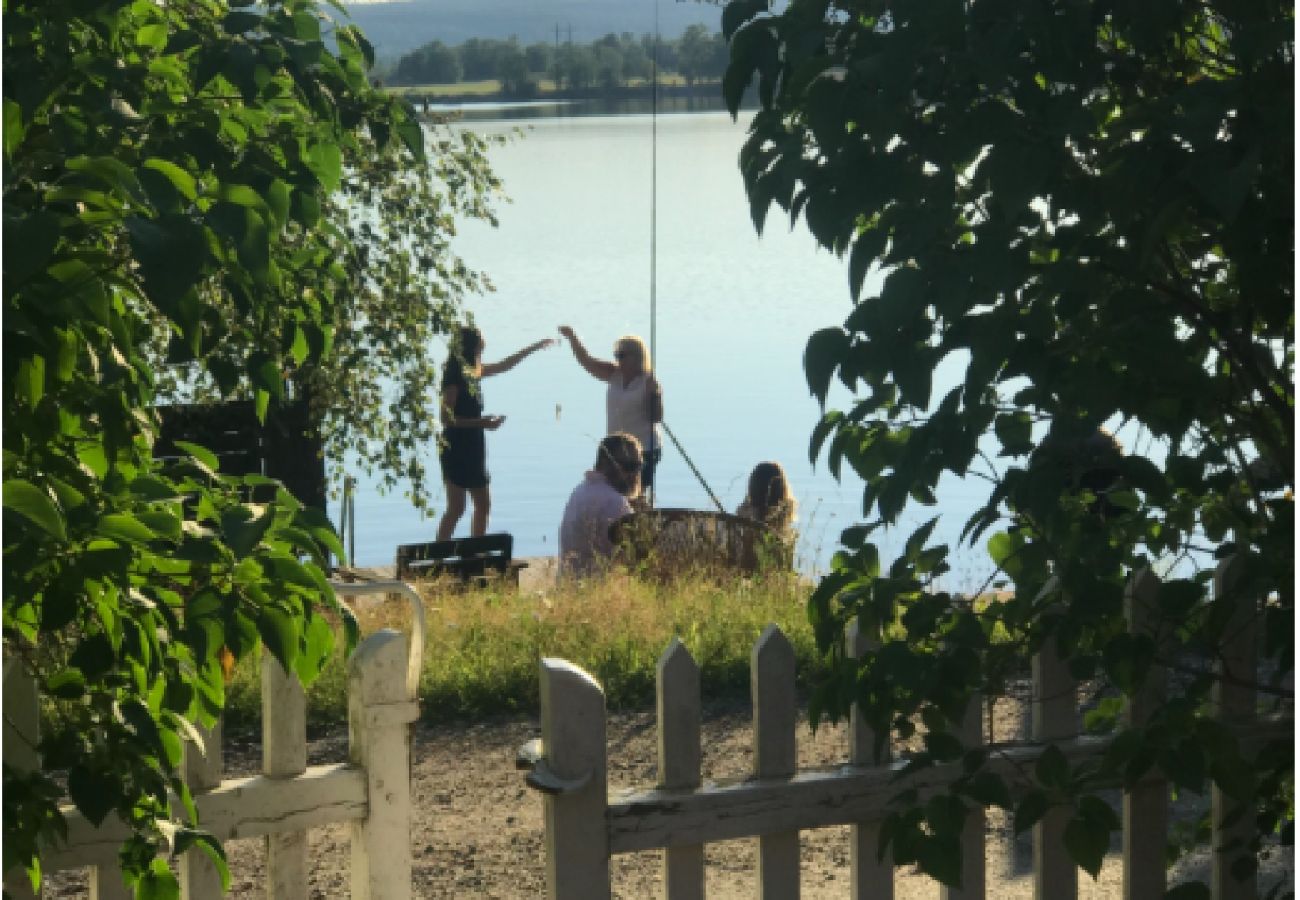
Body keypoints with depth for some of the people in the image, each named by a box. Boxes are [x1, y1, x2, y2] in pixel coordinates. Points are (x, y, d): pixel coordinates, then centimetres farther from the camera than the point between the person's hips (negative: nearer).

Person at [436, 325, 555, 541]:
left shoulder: (474, 372, 10)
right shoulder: (454, 377, -15)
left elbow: (504, 365, 26)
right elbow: (447, 418, -20)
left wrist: (536, 347, 30)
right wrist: (482, 423, -23)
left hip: (473, 450, 9)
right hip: (457, 451, -9)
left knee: (483, 505, 12)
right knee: (456, 508, -9)